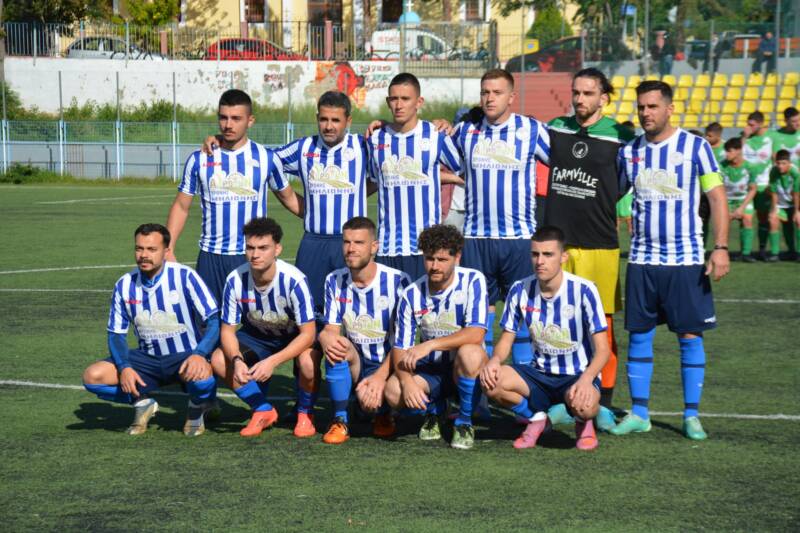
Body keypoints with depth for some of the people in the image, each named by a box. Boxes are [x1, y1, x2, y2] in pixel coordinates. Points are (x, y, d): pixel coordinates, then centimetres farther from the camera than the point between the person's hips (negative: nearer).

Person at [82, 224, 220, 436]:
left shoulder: (185, 277, -14)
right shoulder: (124, 285, -3)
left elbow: (214, 321, -16)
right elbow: (116, 334, 3)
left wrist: (199, 354, -34)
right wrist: (124, 367, -17)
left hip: (186, 357, -4)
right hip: (148, 359, 4)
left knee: (200, 375, -40)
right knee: (92, 376, -17)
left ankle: (197, 409, -1)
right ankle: (143, 403, 10)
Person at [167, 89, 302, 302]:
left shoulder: (266, 158, 2)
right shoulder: (199, 159, 3)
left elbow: (288, 198, 15)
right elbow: (181, 206, 9)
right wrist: (168, 251, 1)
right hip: (211, 258, 1)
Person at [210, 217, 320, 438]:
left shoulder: (293, 280, -32)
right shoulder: (235, 280, -23)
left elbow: (308, 333, -29)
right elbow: (227, 330, -14)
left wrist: (273, 361, -40)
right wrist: (237, 360, -35)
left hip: (295, 336, -3)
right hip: (257, 335, 4)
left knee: (308, 361, -36)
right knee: (219, 360, -21)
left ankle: (305, 414, -2)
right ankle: (263, 411, 2)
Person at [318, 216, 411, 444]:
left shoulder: (397, 281, -12)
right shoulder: (334, 281, 1)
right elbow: (331, 329, -1)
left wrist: (380, 376, -27)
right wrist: (326, 339, -28)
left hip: (388, 365, -3)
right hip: (354, 365, 3)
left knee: (371, 399, -33)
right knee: (337, 346, -31)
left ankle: (383, 415, 9)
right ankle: (340, 420, -15)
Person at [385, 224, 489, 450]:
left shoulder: (473, 281, -13)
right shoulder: (412, 294, -5)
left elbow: (476, 333, -26)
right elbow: (400, 349, -5)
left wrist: (430, 345, -33)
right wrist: (407, 381, -26)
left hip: (464, 368, -3)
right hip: (430, 369, 3)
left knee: (469, 353, -38)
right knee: (393, 391, -26)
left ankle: (465, 423, -12)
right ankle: (434, 411, 11)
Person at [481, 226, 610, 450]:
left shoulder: (583, 290, -16)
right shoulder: (521, 290, -5)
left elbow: (602, 350, -15)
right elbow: (506, 340, 5)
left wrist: (586, 379, -35)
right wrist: (495, 360, -19)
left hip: (578, 375, -3)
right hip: (539, 374, 3)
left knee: (581, 404, -39)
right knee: (490, 380, -25)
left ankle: (584, 423, 4)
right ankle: (536, 419, 5)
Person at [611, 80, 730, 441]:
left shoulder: (695, 147, -3)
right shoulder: (629, 152, 6)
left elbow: (717, 197, -3)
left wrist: (721, 247, -11)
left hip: (685, 260, -3)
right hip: (641, 260, 3)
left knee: (690, 336, 0)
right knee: (639, 336, 4)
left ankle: (692, 415, 8)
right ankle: (638, 413, 13)